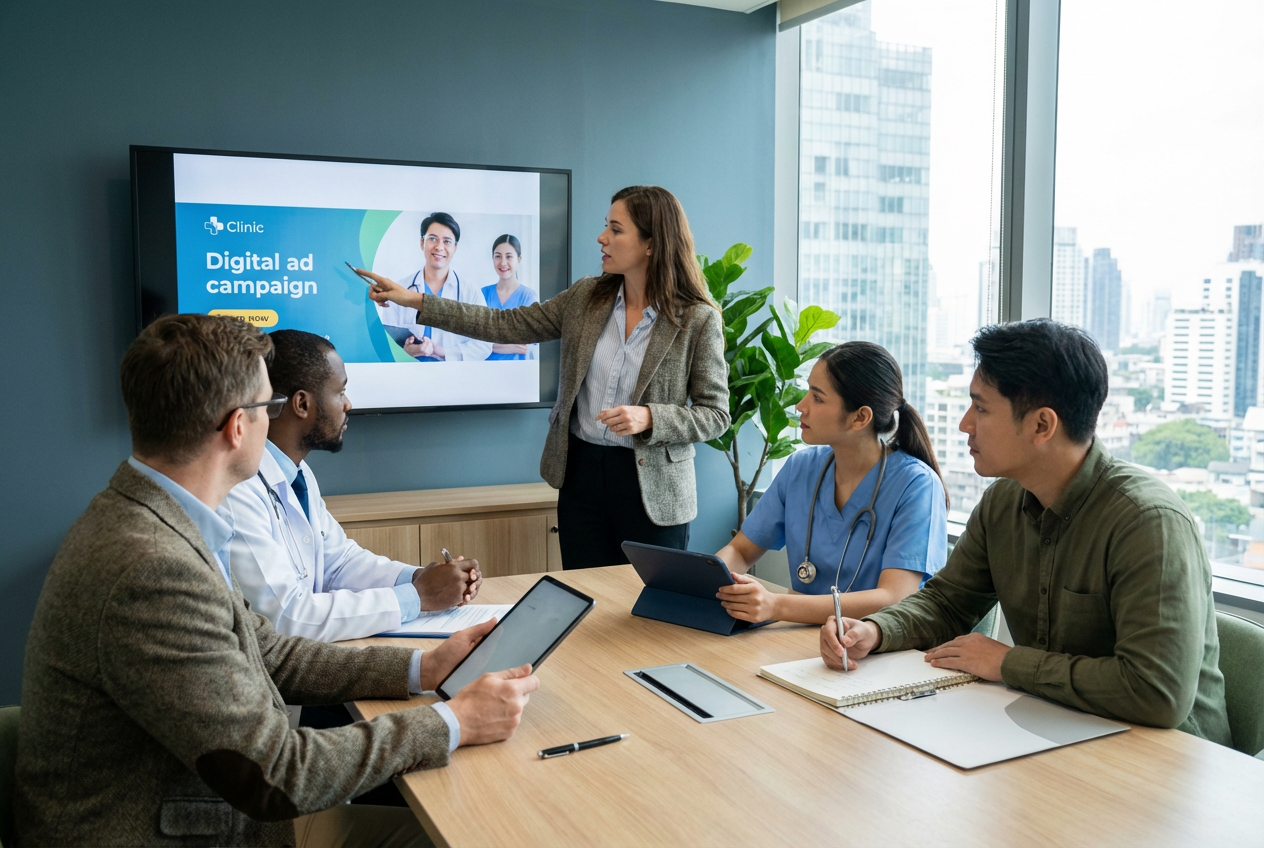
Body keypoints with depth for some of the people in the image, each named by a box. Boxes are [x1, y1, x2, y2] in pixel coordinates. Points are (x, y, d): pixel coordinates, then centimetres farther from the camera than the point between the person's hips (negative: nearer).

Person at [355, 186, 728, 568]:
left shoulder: (699, 319, -10)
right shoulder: (585, 297, 3)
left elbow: (715, 414, -6)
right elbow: (507, 325, 5)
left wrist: (648, 417, -22)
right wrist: (416, 301, 2)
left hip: (653, 489, -4)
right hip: (582, 471, 4)